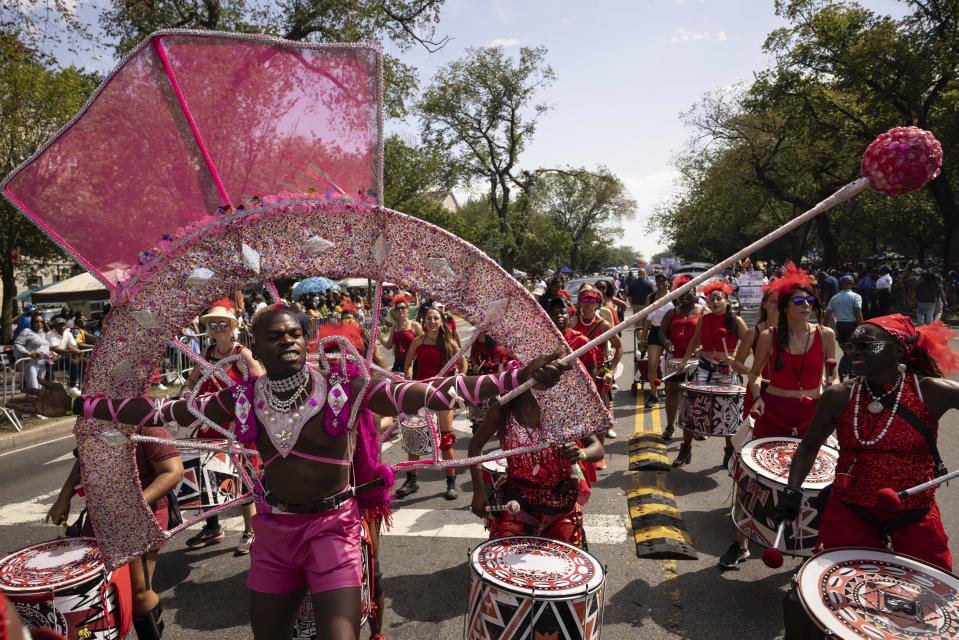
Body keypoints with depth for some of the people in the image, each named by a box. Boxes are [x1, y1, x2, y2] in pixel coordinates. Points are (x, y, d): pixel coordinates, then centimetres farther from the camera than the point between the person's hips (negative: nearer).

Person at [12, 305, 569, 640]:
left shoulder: (346, 387, -15)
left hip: (333, 527, -4)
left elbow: (431, 393, -23)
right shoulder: (243, 400, -3)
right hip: (273, 530, 4)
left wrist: (523, 376, -31)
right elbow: (159, 410, 0)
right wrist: (74, 404, -4)